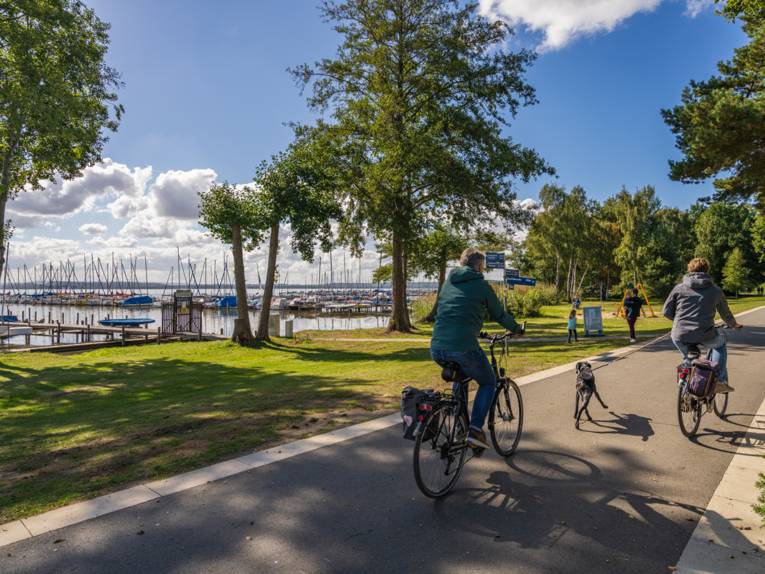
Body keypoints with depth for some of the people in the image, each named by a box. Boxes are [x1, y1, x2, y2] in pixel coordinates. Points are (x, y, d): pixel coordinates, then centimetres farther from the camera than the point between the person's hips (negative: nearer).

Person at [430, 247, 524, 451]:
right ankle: (475, 429, 6)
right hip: (463, 348, -6)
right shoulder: (481, 285, 3)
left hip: (436, 349, 6)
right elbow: (499, 314, 13)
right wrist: (517, 328, 34)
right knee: (488, 383, 20)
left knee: (460, 377, 35)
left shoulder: (448, 282, 19)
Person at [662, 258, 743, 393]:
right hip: (705, 336, -1)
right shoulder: (715, 290, 9)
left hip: (680, 336, 1)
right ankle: (720, 380, 23)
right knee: (720, 342, 32)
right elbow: (725, 313, 22)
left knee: (688, 358, 31)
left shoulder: (679, 288, 7)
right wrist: (734, 325, 43)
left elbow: (666, 311, 5)